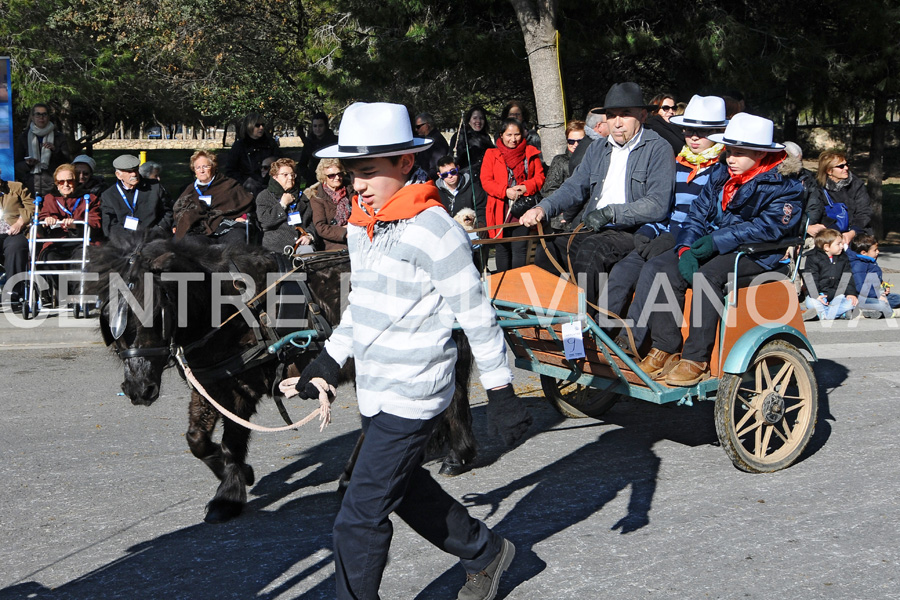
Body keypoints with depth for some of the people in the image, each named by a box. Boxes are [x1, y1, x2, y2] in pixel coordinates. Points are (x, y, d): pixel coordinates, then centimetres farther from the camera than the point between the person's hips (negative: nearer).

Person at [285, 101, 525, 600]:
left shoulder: (435, 230, -17)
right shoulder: (360, 226, 7)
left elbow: (476, 316, -13)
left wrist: (501, 390, -11)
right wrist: (328, 362, 18)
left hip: (411, 396, -9)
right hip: (373, 389, 9)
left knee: (361, 518, -6)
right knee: (406, 488, 23)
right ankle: (486, 554, 42)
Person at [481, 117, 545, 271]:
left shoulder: (531, 153, 10)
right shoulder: (492, 155, 6)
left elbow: (539, 176, 6)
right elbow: (486, 181, -2)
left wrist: (525, 187, -14)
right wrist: (506, 191, -17)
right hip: (500, 210, 0)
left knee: (520, 249, -6)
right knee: (502, 249, 7)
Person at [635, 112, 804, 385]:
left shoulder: (783, 185, -4)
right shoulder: (720, 174, 14)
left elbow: (769, 226, -19)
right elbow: (698, 214, 10)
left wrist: (718, 241, -27)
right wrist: (686, 248, -11)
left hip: (755, 255, -6)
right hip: (710, 249, 6)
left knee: (706, 276, -36)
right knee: (656, 269, -18)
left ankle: (696, 360, -30)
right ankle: (665, 349, -15)